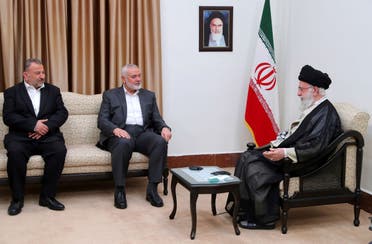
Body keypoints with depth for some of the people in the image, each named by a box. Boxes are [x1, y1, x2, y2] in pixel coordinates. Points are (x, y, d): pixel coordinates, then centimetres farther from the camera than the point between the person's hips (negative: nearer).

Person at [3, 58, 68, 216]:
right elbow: (8, 117, -2)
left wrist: (46, 126, -13)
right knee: (15, 152, -33)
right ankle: (17, 198, -15)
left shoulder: (53, 90, 17)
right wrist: (33, 125, -15)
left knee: (60, 150, -30)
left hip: (48, 136, 2)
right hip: (21, 137, -1)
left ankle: (47, 196, -15)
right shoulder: (12, 92, 11)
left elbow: (62, 112, 6)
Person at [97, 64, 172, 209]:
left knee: (161, 141, -29)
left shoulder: (149, 96, 22)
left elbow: (157, 120, 15)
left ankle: (152, 189, -23)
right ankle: (119, 190, -27)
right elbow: (102, 120, 3)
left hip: (143, 133, 3)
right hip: (121, 133, -3)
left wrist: (164, 128, -10)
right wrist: (115, 129, -19)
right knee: (123, 143, -38)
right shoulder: (110, 95, 13)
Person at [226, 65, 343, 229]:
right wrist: (278, 144, 6)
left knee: (254, 169, -21)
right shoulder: (314, 109, 14)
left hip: (301, 163, -10)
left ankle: (264, 219, -7)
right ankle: (239, 206, 5)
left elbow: (315, 147, -27)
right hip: (285, 152, 10)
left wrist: (285, 153, -30)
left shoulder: (325, 114, -17)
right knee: (247, 157, 2)